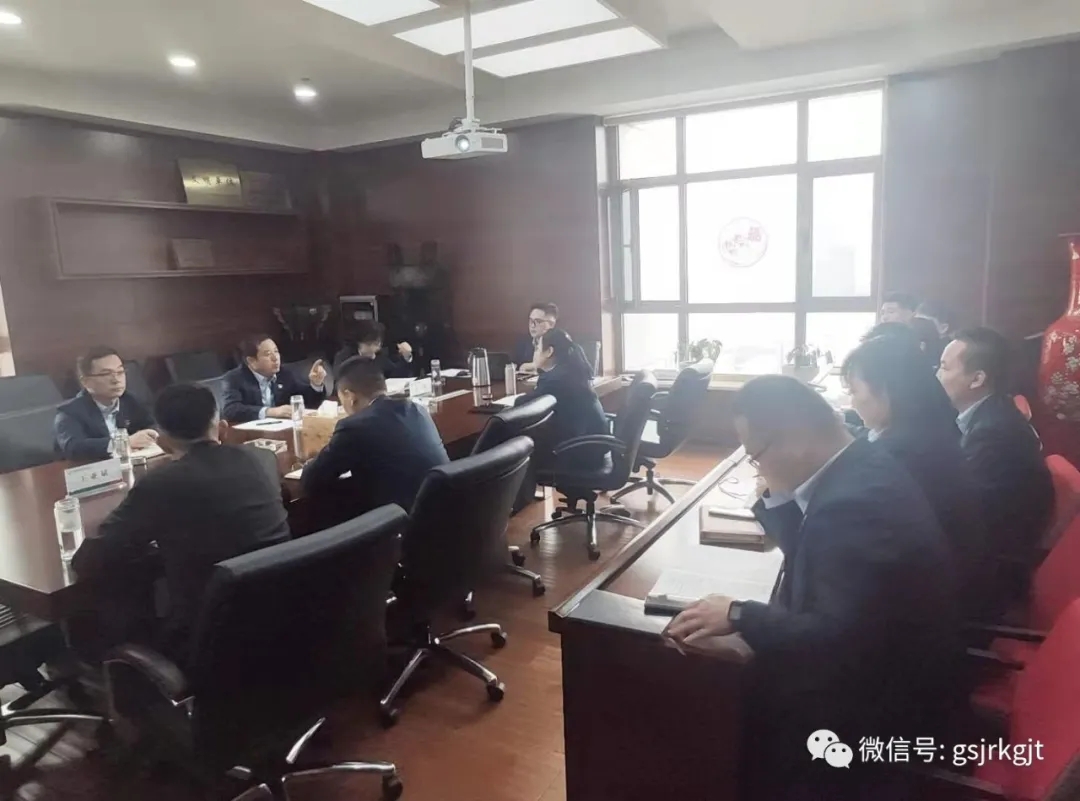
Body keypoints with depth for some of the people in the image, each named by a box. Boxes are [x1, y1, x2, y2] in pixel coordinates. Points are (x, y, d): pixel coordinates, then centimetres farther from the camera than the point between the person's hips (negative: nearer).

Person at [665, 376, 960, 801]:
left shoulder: (857, 501, -32)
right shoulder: (857, 467, -1)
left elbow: (837, 635, -33)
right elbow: (802, 544, 11)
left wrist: (738, 616, -26)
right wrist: (776, 495, -4)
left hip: (879, 701, -8)